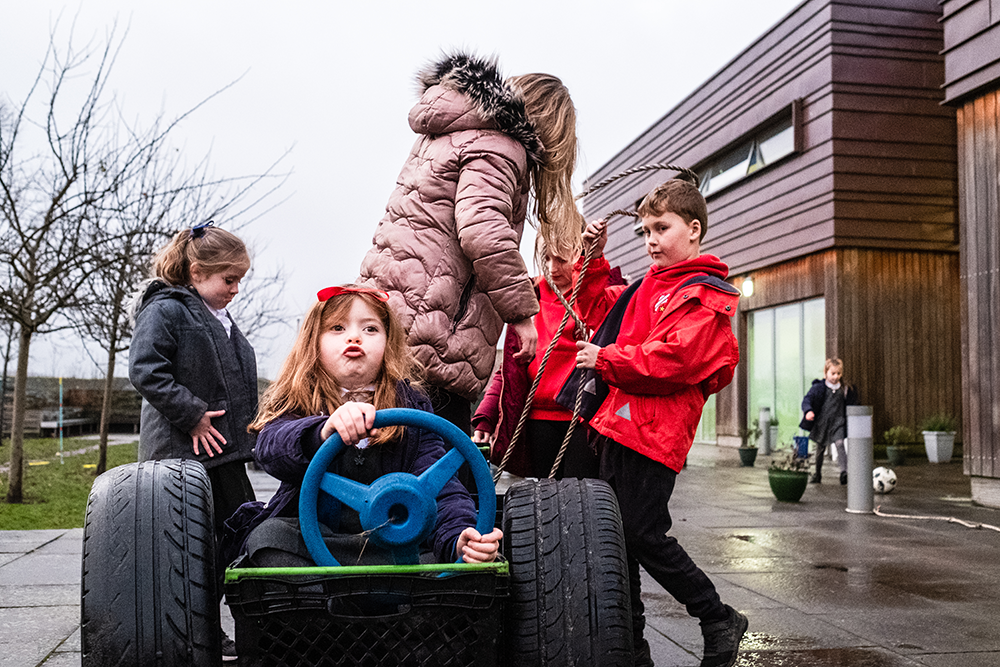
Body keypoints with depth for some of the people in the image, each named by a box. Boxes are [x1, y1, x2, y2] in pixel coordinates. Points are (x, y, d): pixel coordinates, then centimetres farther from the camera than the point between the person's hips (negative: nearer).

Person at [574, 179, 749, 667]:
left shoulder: (705, 296, -7)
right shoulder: (650, 285, 19)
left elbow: (673, 361, -20)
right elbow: (599, 306, 34)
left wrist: (605, 360, -10)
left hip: (654, 433, -9)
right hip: (619, 424, 9)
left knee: (643, 535, -8)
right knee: (617, 534, 10)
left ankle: (720, 622, 13)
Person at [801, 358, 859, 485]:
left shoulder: (845, 389, 3)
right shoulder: (818, 387, -6)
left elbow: (851, 406, 15)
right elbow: (807, 400, -13)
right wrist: (808, 411, -32)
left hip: (838, 423, 0)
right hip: (821, 422, 0)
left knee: (840, 443, -22)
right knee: (820, 449, 12)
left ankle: (844, 471, -30)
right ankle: (817, 474, 29)